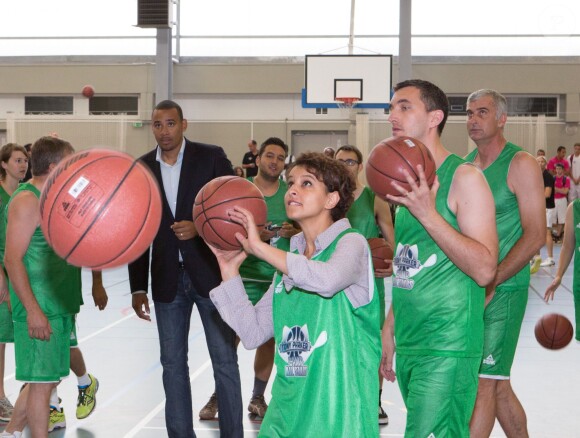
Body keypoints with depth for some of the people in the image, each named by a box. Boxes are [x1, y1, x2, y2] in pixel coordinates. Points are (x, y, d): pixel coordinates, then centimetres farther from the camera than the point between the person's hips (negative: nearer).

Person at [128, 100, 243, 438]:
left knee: (225, 359, 1)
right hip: (168, 279, 3)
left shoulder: (212, 157, -3)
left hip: (211, 271, -3)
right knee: (173, 362, 9)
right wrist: (138, 288, 6)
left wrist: (200, 227, -20)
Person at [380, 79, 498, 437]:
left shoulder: (464, 177, -10)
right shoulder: (408, 181, 15)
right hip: (408, 345, 8)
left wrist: (428, 215, -24)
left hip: (448, 347, -8)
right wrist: (390, 329, 19)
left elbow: (484, 270, -19)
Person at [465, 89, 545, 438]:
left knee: (483, 380, -9)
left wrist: (490, 282, -19)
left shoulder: (521, 164, -8)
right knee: (497, 383, 13)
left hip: (504, 289, -6)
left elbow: (535, 235, -14)